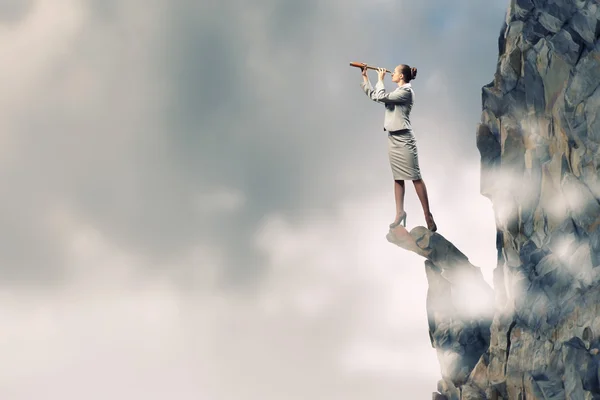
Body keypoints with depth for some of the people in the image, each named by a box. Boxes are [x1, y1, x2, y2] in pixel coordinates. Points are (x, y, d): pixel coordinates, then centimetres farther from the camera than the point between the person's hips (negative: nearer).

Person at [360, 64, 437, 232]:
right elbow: (373, 95, 22)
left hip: (403, 139, -9)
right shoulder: (397, 92, 17)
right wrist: (364, 77, 17)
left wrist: (380, 78, -6)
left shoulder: (406, 91, -10)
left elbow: (381, 96, -18)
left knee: (415, 177, -8)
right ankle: (400, 213, 14)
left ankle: (428, 215, -8)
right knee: (398, 177, 10)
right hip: (393, 139, 9)